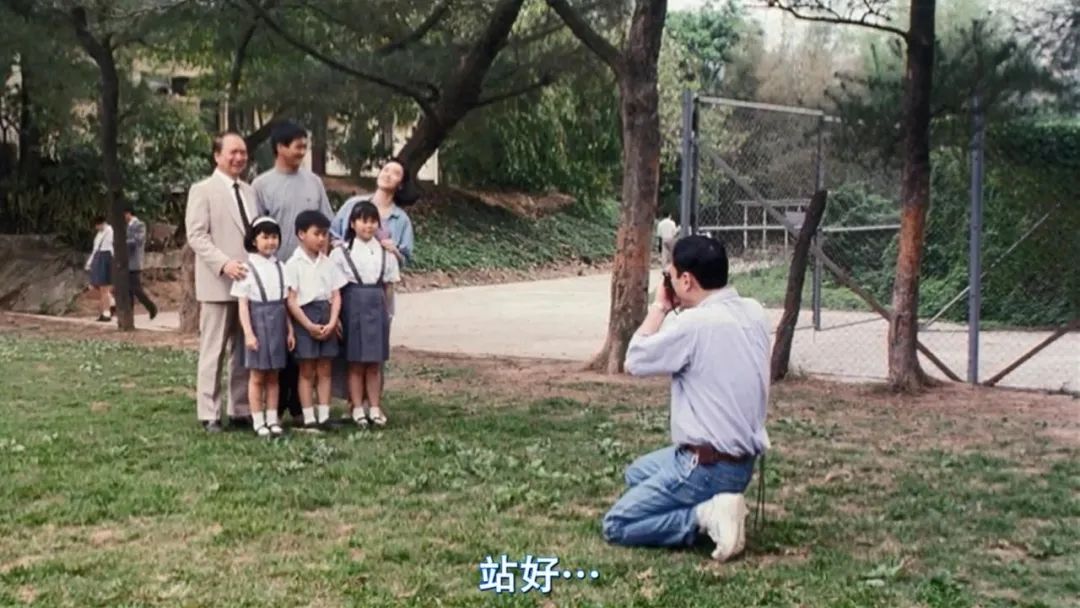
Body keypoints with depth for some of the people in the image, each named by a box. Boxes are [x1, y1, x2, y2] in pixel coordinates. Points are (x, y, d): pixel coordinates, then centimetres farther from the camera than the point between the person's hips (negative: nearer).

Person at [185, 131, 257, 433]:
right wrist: (224, 263, -22)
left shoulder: (250, 191, 17)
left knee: (245, 352, 8)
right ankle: (209, 414, 3)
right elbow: (196, 236, -10)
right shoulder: (202, 190, -2)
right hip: (217, 283, -6)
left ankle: (239, 411, 15)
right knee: (213, 352, -2)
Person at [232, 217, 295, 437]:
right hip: (258, 322, -4)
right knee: (257, 376, 2)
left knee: (273, 376, 9)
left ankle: (272, 419, 15)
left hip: (277, 324, 4)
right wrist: (248, 333, -15)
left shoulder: (279, 267, 9)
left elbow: (284, 301, 12)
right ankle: (258, 421, 9)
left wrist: (290, 329, 8)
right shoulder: (247, 268, -6)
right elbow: (242, 304, -8)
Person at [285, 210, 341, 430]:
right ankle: (308, 417, 5)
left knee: (324, 370, 6)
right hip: (304, 318, -4)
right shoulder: (293, 264, -6)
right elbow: (291, 300, -10)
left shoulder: (328, 263, 8)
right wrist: (309, 325, -14)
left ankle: (324, 415, 10)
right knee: (307, 371, 1)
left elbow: (336, 295, 5)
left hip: (327, 318, 4)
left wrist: (332, 322, -9)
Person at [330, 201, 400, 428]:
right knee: (356, 362, 3)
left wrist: (382, 305, 4)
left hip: (377, 307, 3)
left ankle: (375, 407, 13)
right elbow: (336, 288, -5)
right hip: (353, 306, -3)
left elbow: (389, 283, 11)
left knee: (375, 362, 7)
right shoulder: (342, 252, -4)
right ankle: (357, 408, 9)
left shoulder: (385, 251, 6)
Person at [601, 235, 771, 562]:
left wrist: (660, 307, 0)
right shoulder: (753, 312, 0)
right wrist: (674, 311, 3)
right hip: (742, 458, 9)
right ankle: (714, 502, 10)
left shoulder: (694, 324, -24)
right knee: (637, 473, 29)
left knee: (615, 525, 1)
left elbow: (635, 361, -10)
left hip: (707, 466, -9)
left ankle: (706, 515, -11)